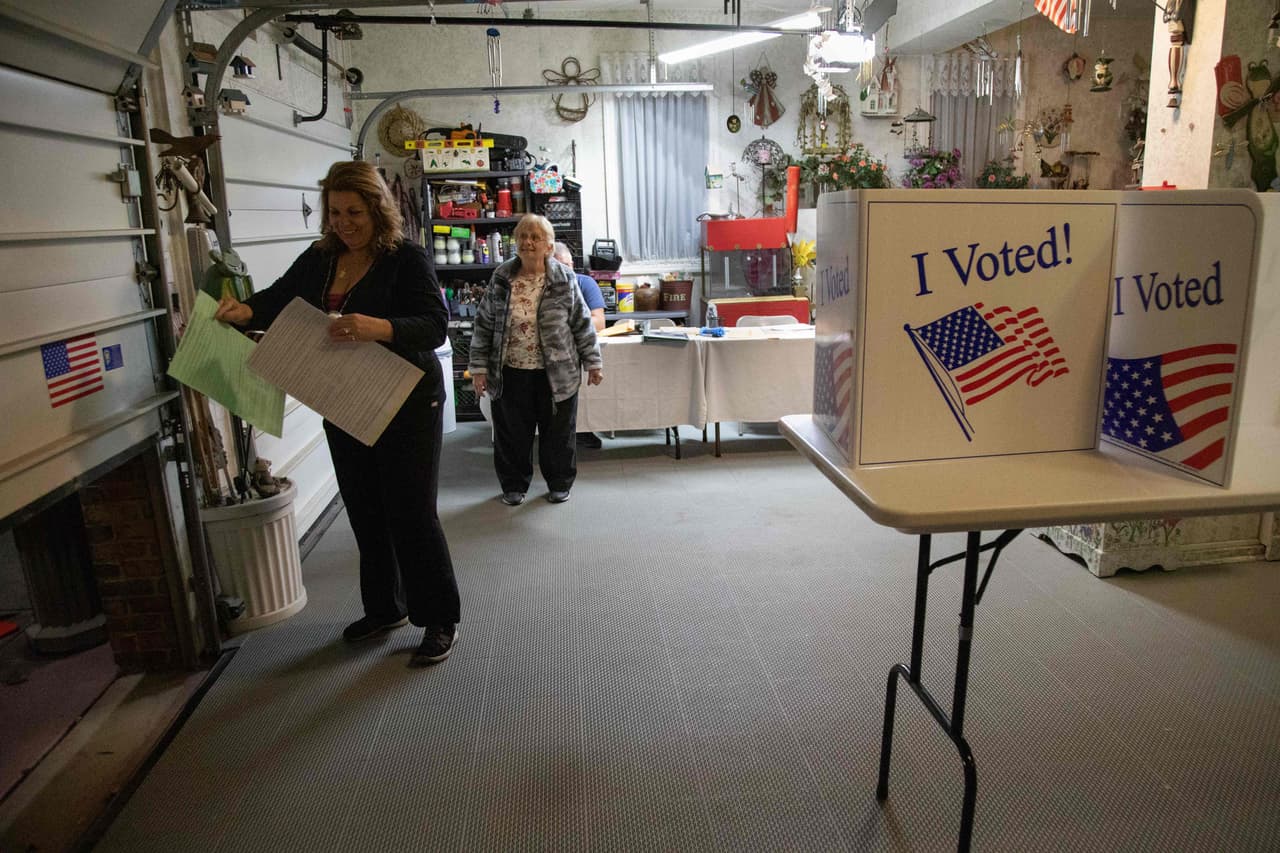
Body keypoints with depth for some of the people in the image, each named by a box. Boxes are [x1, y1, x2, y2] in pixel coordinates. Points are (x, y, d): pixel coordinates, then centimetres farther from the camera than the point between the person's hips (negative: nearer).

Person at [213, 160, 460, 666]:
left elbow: (436, 324, -22)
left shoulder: (407, 258, -13)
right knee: (366, 512, 16)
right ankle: (386, 608, 34)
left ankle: (439, 621, 14)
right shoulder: (319, 259, 6)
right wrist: (244, 311, -15)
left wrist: (377, 328, -39)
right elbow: (279, 299, 7)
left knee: (411, 513, -2)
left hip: (407, 406, -6)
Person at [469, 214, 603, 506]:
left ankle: (559, 483, 28)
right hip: (510, 374, 2)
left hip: (556, 374, -1)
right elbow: (483, 325, 4)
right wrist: (478, 367, 0)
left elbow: (582, 324, 2)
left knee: (558, 432, 9)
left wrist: (593, 362, 2)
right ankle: (514, 485, 28)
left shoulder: (564, 280, -3)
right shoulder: (501, 278, 1)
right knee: (512, 433, 10)